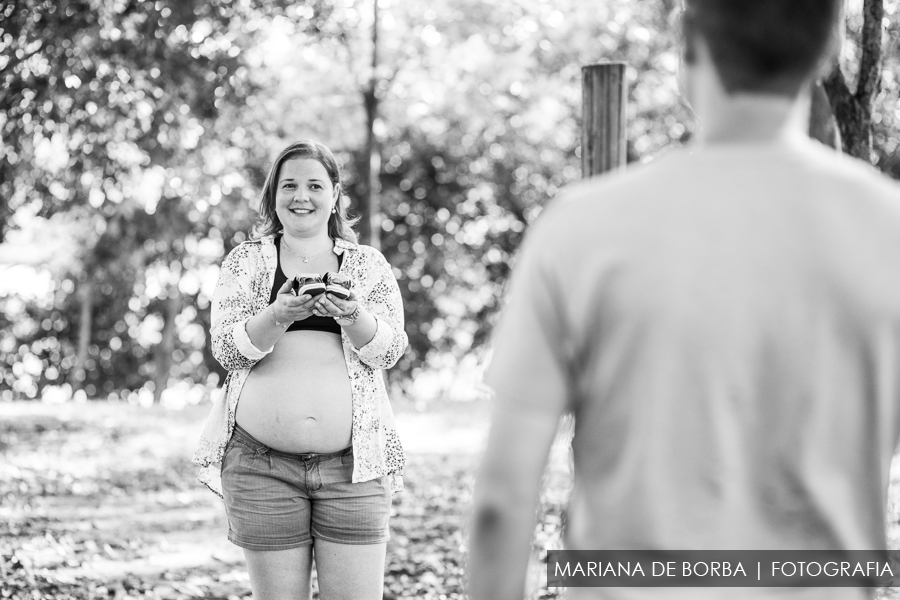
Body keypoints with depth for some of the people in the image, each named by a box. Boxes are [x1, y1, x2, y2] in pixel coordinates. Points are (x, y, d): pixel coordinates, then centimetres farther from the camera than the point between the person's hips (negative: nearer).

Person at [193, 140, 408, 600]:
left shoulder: (368, 264, 12)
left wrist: (352, 315, -19)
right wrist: (277, 315, -20)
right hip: (262, 464, 0)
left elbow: (389, 350, 1)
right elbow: (226, 347, -1)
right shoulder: (246, 261, 10)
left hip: (353, 461, 0)